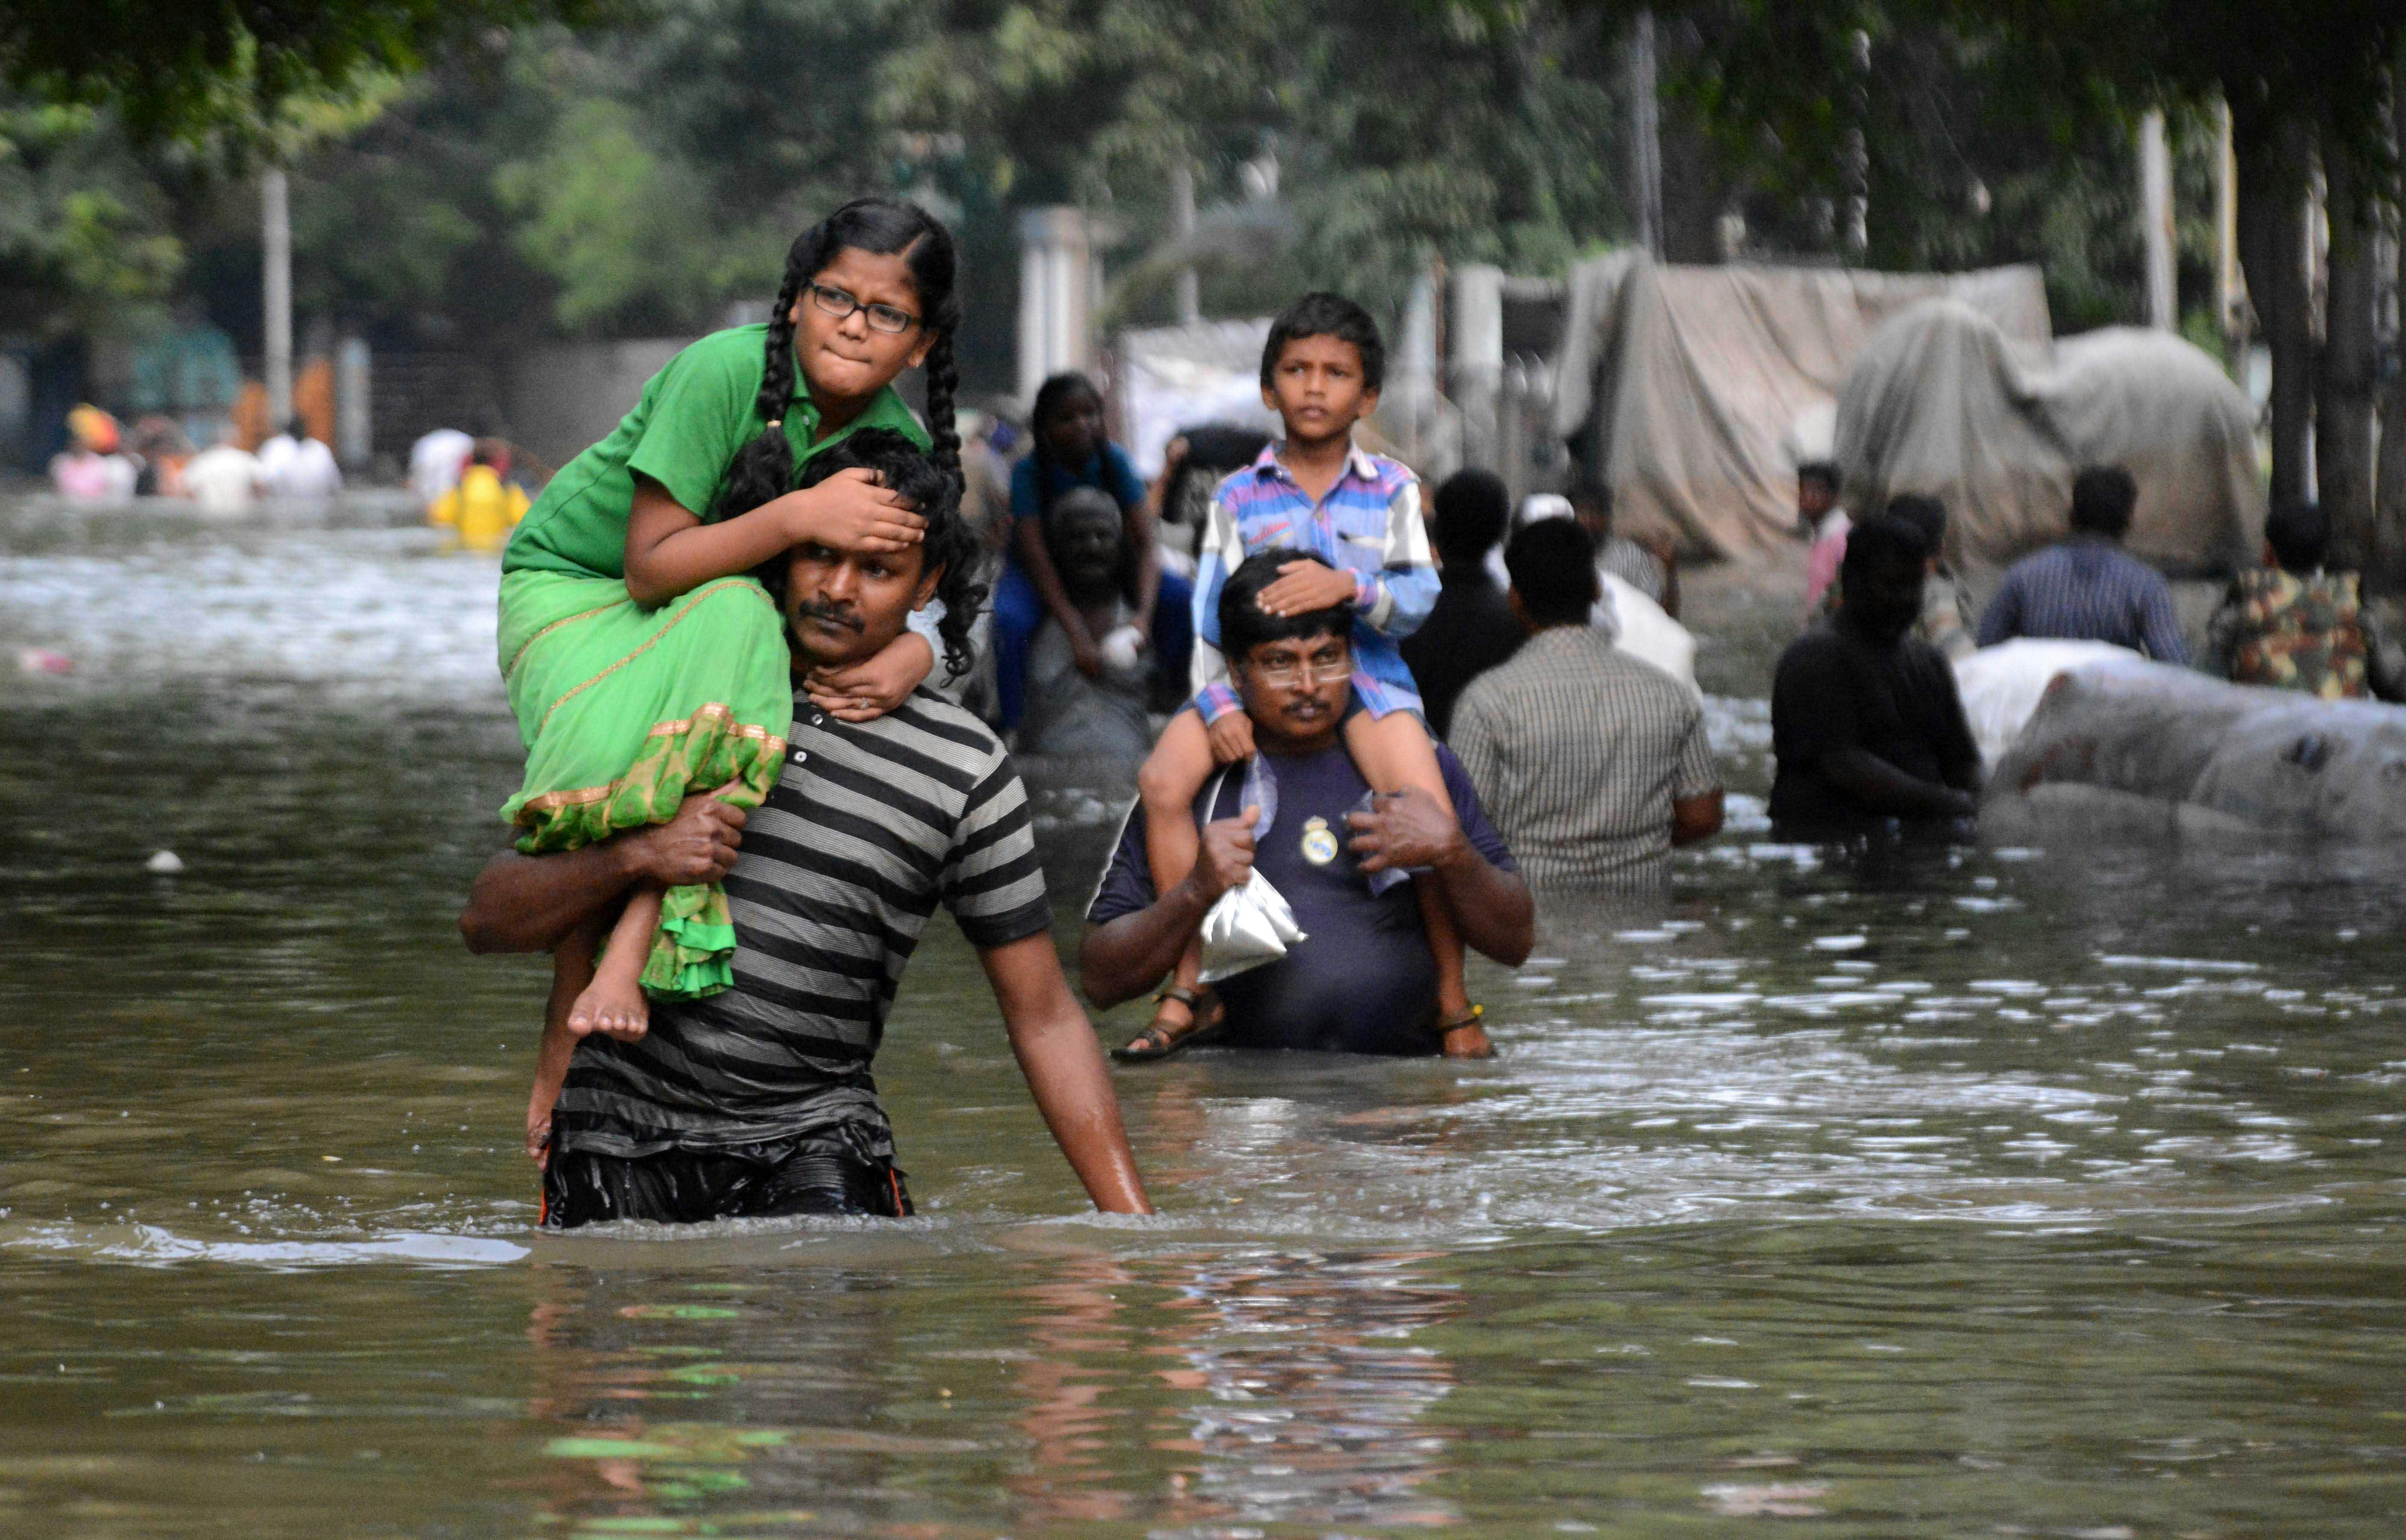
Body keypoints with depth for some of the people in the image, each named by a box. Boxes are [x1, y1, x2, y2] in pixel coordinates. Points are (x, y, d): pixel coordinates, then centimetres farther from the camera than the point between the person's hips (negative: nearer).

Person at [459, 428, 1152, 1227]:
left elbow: (1044, 1019, 5)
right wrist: (636, 857, -16)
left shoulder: (967, 771, 2)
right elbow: (487, 919, 3)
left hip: (812, 1133, -1)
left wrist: (1133, 1223, -4)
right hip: (624, 1129, 1)